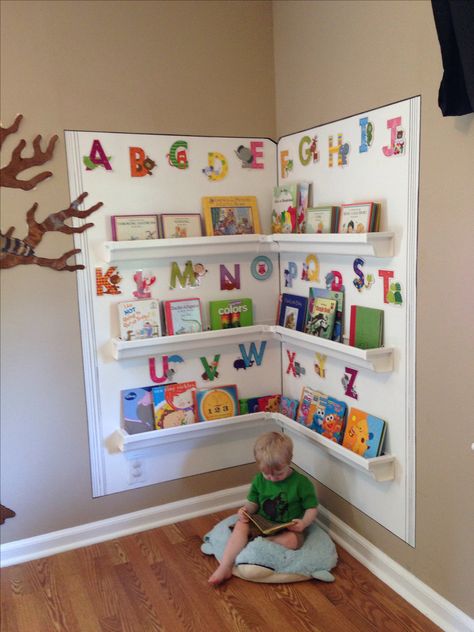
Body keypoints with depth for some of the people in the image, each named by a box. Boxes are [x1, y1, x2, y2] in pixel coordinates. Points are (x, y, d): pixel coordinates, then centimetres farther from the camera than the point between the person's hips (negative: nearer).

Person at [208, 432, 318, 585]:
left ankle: (253, 541, -19)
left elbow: (312, 509, -6)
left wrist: (304, 523, -26)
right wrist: (245, 510, -13)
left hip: (288, 529, -3)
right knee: (241, 526, -24)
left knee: (291, 541, -36)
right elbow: (253, 503, 10)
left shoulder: (301, 482, -12)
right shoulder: (259, 480, 0)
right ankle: (224, 567, -28)